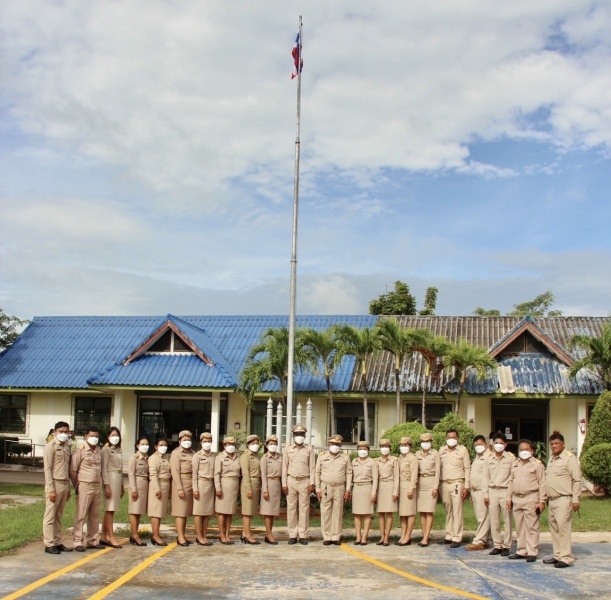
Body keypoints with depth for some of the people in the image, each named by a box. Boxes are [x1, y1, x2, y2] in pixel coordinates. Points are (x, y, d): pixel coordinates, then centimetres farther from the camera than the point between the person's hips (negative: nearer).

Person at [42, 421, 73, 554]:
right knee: (50, 515, -1)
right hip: (55, 483, -7)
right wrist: (51, 489, -16)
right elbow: (47, 468, -12)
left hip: (64, 484, 7)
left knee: (58, 516, 12)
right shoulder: (50, 446, -8)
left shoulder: (67, 446, 13)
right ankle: (49, 544, 2)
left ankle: (57, 542, 16)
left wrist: (68, 487, 12)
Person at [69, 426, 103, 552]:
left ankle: (92, 541, 19)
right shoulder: (80, 451, -7)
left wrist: (100, 483, 7)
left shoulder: (99, 451, 11)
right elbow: (73, 470, -7)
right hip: (84, 486, -6)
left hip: (97, 487, 6)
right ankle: (77, 542, 2)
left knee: (94, 515, 11)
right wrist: (77, 486, -5)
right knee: (81, 515, -3)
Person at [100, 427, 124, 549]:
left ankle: (103, 537, 13)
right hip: (110, 479, -8)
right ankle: (111, 538, -6)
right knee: (110, 509, -6)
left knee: (110, 510, 9)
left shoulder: (118, 450, 17)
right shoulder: (106, 449, -6)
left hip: (118, 479, 8)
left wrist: (122, 485, 16)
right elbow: (104, 468, -11)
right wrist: (107, 485, -17)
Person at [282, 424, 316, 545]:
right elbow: (284, 467, 5)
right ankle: (292, 535, 6)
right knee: (291, 508, 1)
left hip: (304, 481, 0)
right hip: (291, 481, 1)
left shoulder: (309, 449, 6)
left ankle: (303, 535, 5)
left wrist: (312, 483, -4)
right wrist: (284, 484, -1)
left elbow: (312, 467, 4)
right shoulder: (287, 449, 7)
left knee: (304, 508, 0)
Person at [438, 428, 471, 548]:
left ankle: (457, 538, -3)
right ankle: (449, 536, 17)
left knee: (457, 512, -5)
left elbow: (467, 469, -1)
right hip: (444, 484, 4)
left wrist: (466, 487, -7)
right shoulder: (441, 450, 11)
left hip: (457, 483, -4)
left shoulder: (463, 450, -1)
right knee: (448, 512, 10)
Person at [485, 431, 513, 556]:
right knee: (494, 521, 5)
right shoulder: (489, 459, 9)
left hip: (505, 491, -3)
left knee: (507, 520, 0)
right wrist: (486, 494, 6)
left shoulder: (511, 458, -2)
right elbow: (486, 477, 11)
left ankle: (506, 546, 8)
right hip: (492, 491, 4)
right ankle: (497, 545, 13)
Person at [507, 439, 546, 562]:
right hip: (516, 499, 6)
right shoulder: (515, 464, 16)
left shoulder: (537, 464, -3)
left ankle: (532, 552, 1)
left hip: (531, 499, -6)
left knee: (531, 527, -4)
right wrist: (509, 497, 13)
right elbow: (511, 481, 19)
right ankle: (521, 551, 18)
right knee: (519, 528, 11)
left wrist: (542, 501, -11)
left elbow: (542, 484, -7)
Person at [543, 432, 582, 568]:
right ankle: (557, 555, 18)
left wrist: (575, 499, -15)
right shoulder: (552, 459, 17)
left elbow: (577, 480, -11)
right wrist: (546, 498, 17)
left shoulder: (569, 458, -8)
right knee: (554, 528, 11)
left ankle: (566, 557, -8)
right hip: (552, 500, 8)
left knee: (563, 527, -11)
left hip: (563, 499, -8)